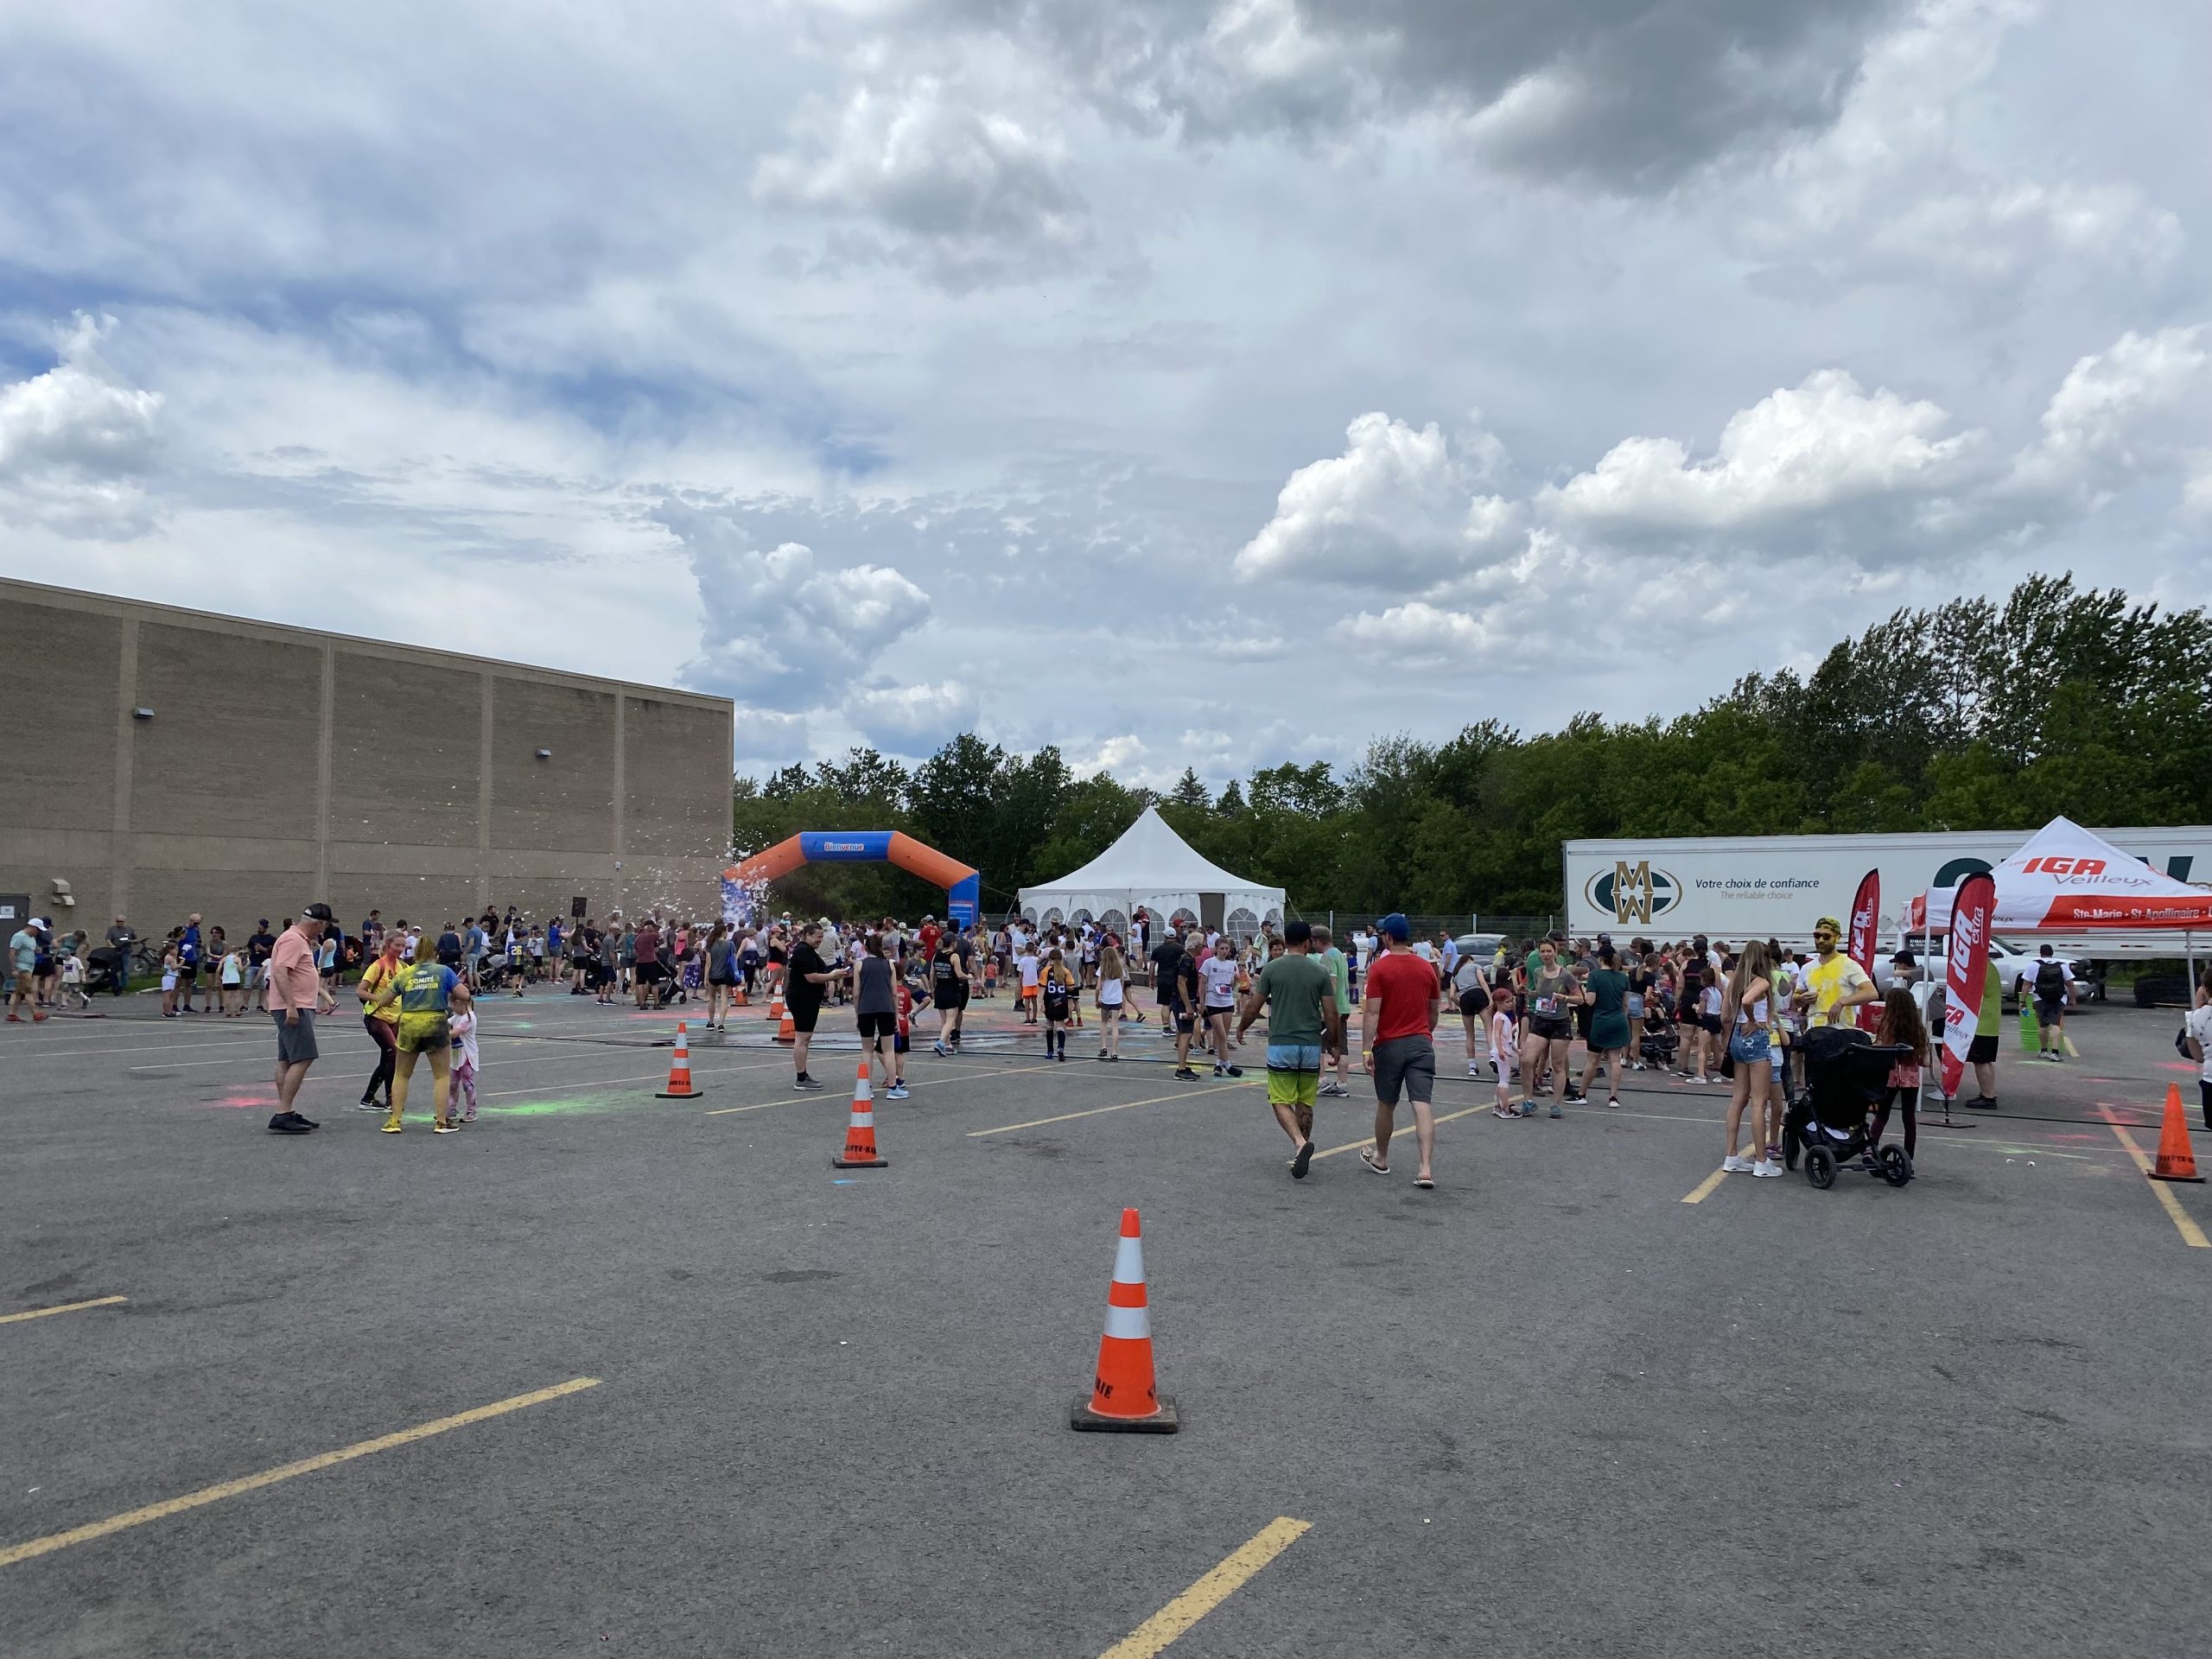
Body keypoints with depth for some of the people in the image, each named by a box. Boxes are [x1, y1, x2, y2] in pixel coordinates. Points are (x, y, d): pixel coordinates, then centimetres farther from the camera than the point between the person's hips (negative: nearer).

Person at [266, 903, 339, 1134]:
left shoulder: (301, 940, 19)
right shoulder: (293, 940, -15)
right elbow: (280, 973, -25)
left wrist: (323, 996, 30)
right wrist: (291, 1005, -30)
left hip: (295, 1008, 11)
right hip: (294, 1009, -11)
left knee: (286, 1061, 11)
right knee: (302, 1059, -14)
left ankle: (287, 1112, 15)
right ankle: (282, 1116, -15)